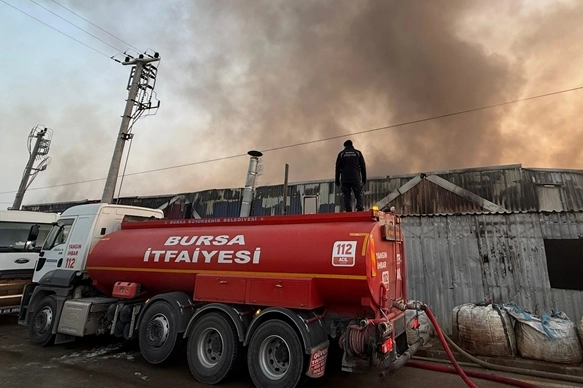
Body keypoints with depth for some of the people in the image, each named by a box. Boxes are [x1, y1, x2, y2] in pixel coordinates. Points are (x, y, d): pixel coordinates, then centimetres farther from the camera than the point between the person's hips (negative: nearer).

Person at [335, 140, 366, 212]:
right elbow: (363, 167, 7)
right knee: (359, 195, 4)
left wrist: (337, 180, 8)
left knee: (347, 196, 2)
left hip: (345, 179, 0)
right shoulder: (358, 153, 8)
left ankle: (348, 211, -4)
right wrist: (364, 178, 12)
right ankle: (360, 210, -10)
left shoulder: (341, 154, 7)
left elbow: (338, 168, 5)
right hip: (356, 179, 0)